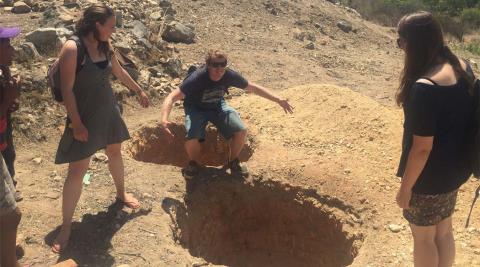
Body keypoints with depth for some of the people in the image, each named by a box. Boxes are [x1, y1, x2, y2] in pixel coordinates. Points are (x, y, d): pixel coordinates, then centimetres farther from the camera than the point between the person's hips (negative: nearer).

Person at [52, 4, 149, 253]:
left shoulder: (104, 46, 0)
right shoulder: (72, 48, -22)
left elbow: (119, 72, 18)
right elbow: (67, 89, -20)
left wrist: (139, 91, 28)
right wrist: (76, 123, -21)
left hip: (108, 111, 7)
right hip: (84, 116, -7)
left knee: (115, 152, 23)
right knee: (77, 170, -4)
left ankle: (121, 193, 49)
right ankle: (66, 226, 7)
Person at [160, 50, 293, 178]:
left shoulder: (230, 76, -23)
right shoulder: (197, 78, -34)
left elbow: (253, 87, -7)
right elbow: (171, 97, -37)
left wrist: (278, 100, -9)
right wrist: (164, 120, -54)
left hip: (218, 106, 3)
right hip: (196, 109, -3)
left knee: (241, 131, -17)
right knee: (192, 139, -29)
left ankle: (233, 162, 13)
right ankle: (194, 163, 7)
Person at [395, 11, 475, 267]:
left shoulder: (424, 88, -31)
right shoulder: (462, 67, -4)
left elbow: (422, 147, -26)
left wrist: (406, 187, -15)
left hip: (430, 176, -8)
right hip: (456, 167, 8)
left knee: (423, 236, 15)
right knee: (444, 231, 25)